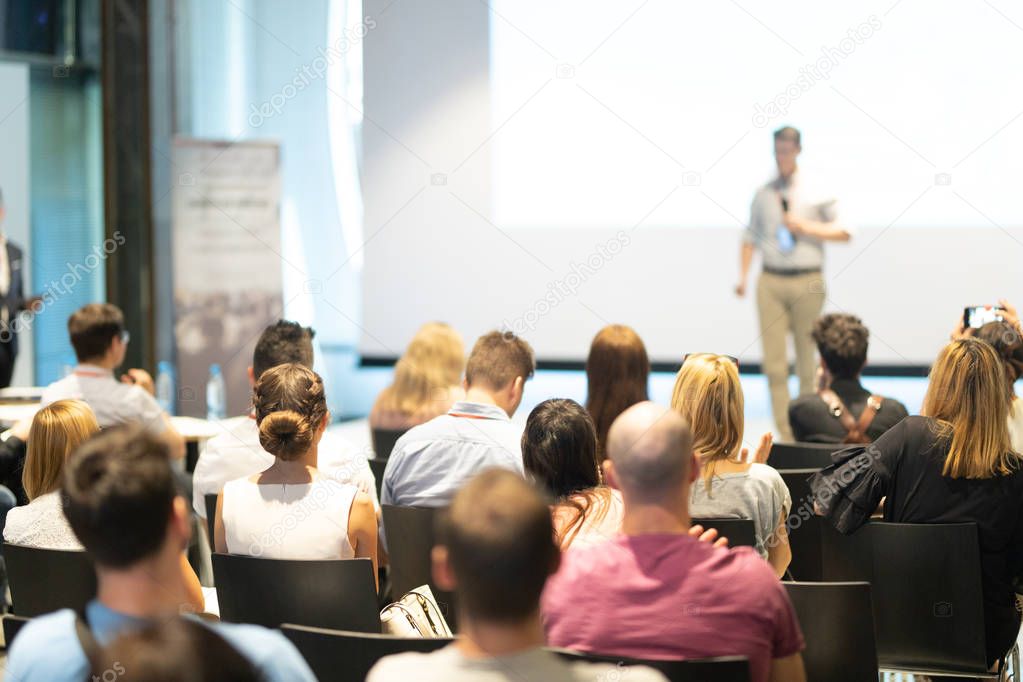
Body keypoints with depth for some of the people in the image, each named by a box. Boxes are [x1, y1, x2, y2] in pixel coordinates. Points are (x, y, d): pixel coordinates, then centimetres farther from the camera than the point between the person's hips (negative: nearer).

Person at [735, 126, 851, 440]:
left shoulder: (818, 191, 2)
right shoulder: (763, 194, 10)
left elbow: (844, 231, 2)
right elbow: (751, 236, 14)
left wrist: (806, 227, -9)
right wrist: (743, 276, 4)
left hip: (807, 281, -2)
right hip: (771, 280, 2)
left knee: (807, 359, 5)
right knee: (774, 361, -4)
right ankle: (784, 433, -1)